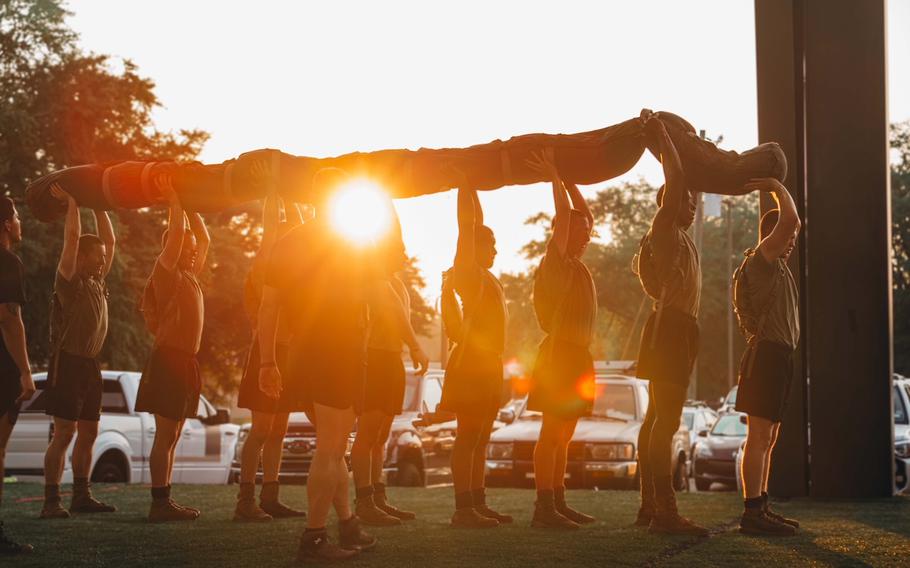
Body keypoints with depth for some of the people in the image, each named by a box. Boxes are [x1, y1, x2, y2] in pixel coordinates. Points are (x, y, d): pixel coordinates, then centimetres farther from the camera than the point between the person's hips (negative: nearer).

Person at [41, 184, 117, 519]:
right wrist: (71, 201, -9)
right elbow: (72, 236, -16)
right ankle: (51, 501, -10)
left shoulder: (97, 281, 13)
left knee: (88, 433, 10)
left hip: (90, 364, 8)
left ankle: (81, 497, 17)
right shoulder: (70, 280, -7)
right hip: (68, 362, -8)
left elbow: (109, 240, 18)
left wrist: (98, 206, 15)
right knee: (64, 432, -10)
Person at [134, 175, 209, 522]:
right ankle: (159, 503, -8)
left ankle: (165, 501, 13)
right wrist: (172, 198, -8)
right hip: (169, 359, -9)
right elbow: (177, 232, -17)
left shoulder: (189, 275, 17)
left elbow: (203, 237, 26)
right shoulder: (166, 271, -6)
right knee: (165, 435, -9)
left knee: (172, 436, 10)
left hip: (186, 360, 9)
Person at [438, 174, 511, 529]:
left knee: (480, 438, 10)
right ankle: (464, 509, -12)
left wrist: (471, 187, 27)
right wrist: (463, 185, -6)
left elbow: (476, 222, 26)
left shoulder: (483, 274, 17)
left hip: (487, 363, 10)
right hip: (472, 362, -10)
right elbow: (467, 224, -11)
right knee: (468, 436, -10)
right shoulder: (467, 270, -6)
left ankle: (477, 503, 14)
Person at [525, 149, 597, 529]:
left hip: (575, 355, 9)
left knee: (562, 435, 10)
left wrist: (569, 182, 23)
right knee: (552, 433, -11)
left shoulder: (574, 262, 17)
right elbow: (564, 214, -16)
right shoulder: (557, 260, -7)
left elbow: (584, 215, 26)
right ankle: (544, 508, -13)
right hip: (561, 352, -9)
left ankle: (558, 503, 13)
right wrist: (554, 178, -9)